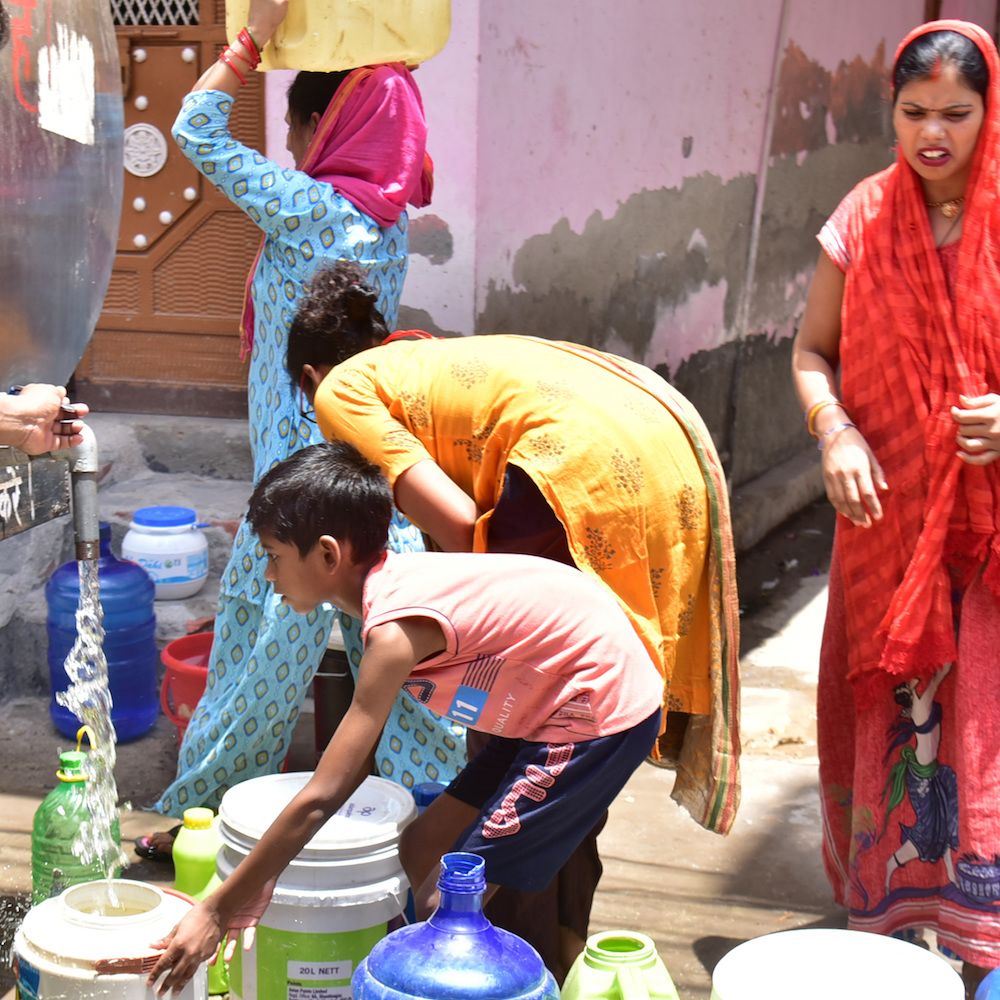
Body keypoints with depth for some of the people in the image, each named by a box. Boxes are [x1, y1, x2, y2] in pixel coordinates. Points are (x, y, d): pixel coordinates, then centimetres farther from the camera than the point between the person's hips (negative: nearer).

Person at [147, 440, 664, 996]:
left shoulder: (398, 628, -23)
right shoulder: (392, 580, 4)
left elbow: (321, 797, -24)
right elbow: (350, 768, 11)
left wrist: (216, 911, -16)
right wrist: (255, 882, 10)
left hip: (603, 714, -9)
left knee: (445, 905, -6)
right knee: (420, 849, 12)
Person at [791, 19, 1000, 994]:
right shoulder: (865, 218, 2)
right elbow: (811, 350, 7)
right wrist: (837, 434, -11)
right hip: (888, 513, 2)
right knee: (885, 711, 9)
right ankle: (884, 912, 24)